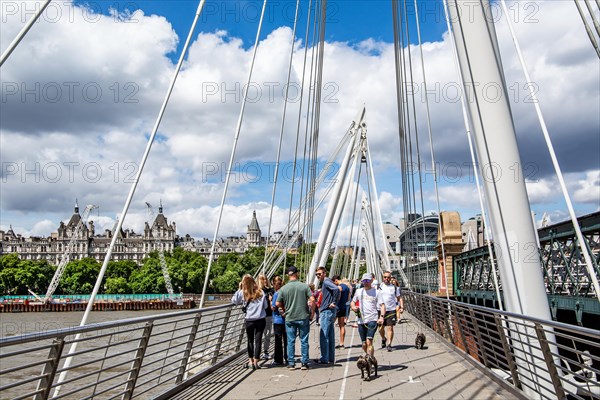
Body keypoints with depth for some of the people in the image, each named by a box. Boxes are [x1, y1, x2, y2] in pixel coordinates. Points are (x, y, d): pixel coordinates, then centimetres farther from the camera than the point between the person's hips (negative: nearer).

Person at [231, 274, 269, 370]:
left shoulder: (242, 293, -4)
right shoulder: (260, 292, 1)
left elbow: (234, 301, 9)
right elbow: (266, 306, 6)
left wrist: (239, 289, 7)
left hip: (249, 320, 0)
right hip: (260, 320, 0)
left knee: (250, 341, 16)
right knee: (258, 340, 5)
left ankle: (251, 361, 22)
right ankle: (255, 362, 6)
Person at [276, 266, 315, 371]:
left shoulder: (283, 288, -4)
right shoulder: (304, 286, -6)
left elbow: (278, 304, 0)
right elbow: (312, 300, -10)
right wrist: (312, 311, 3)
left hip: (289, 318, 1)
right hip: (303, 317, -1)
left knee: (291, 341, 9)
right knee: (304, 340, 9)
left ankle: (291, 363, 14)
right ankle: (304, 363, 13)